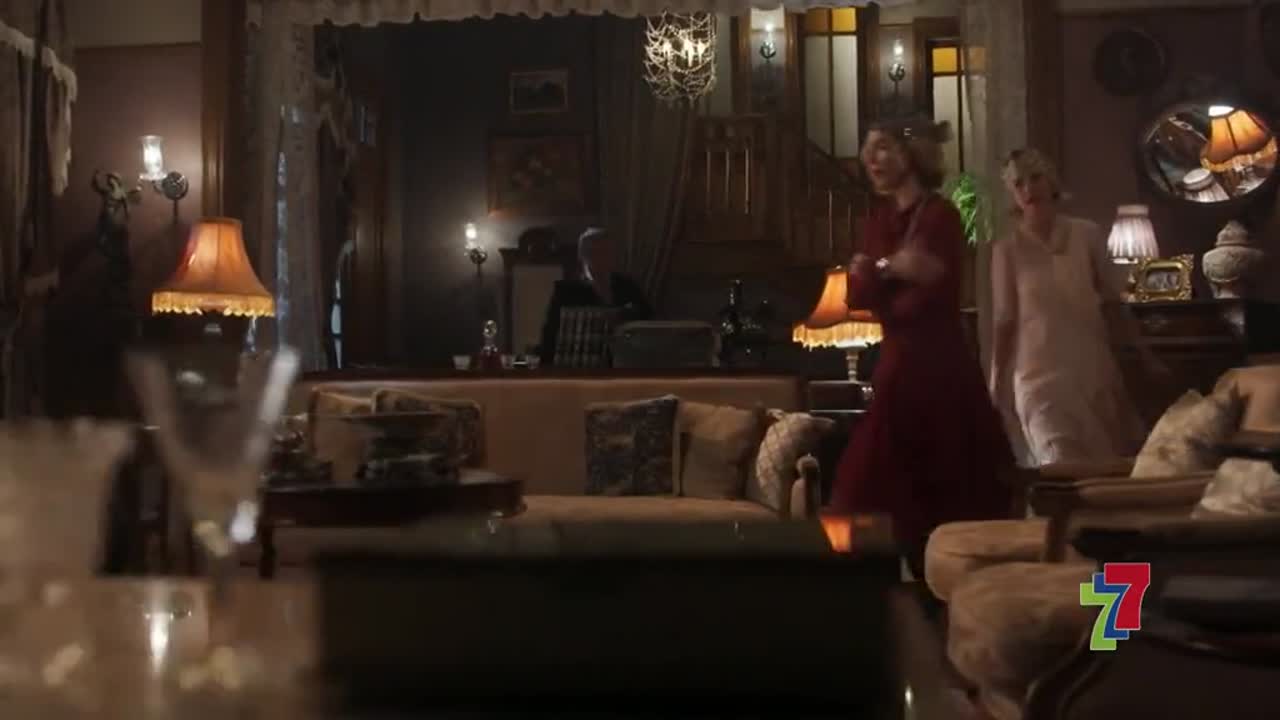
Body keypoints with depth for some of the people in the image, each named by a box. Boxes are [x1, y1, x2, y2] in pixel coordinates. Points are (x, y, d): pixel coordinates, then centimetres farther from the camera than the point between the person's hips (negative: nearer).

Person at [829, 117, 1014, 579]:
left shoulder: (939, 215, -11)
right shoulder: (881, 217, 12)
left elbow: (929, 301, -19)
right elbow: (857, 293, 1)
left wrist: (877, 287, -5)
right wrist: (889, 269, -18)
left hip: (937, 366, -8)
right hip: (898, 365, 8)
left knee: (948, 495, 0)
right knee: (896, 489, 11)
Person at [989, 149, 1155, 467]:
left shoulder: (1087, 234, 0)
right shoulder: (1007, 249, -6)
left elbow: (1112, 302, 7)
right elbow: (1003, 321, -3)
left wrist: (1145, 354, 8)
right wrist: (996, 387, -3)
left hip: (1093, 368, 3)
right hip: (1040, 373, -3)